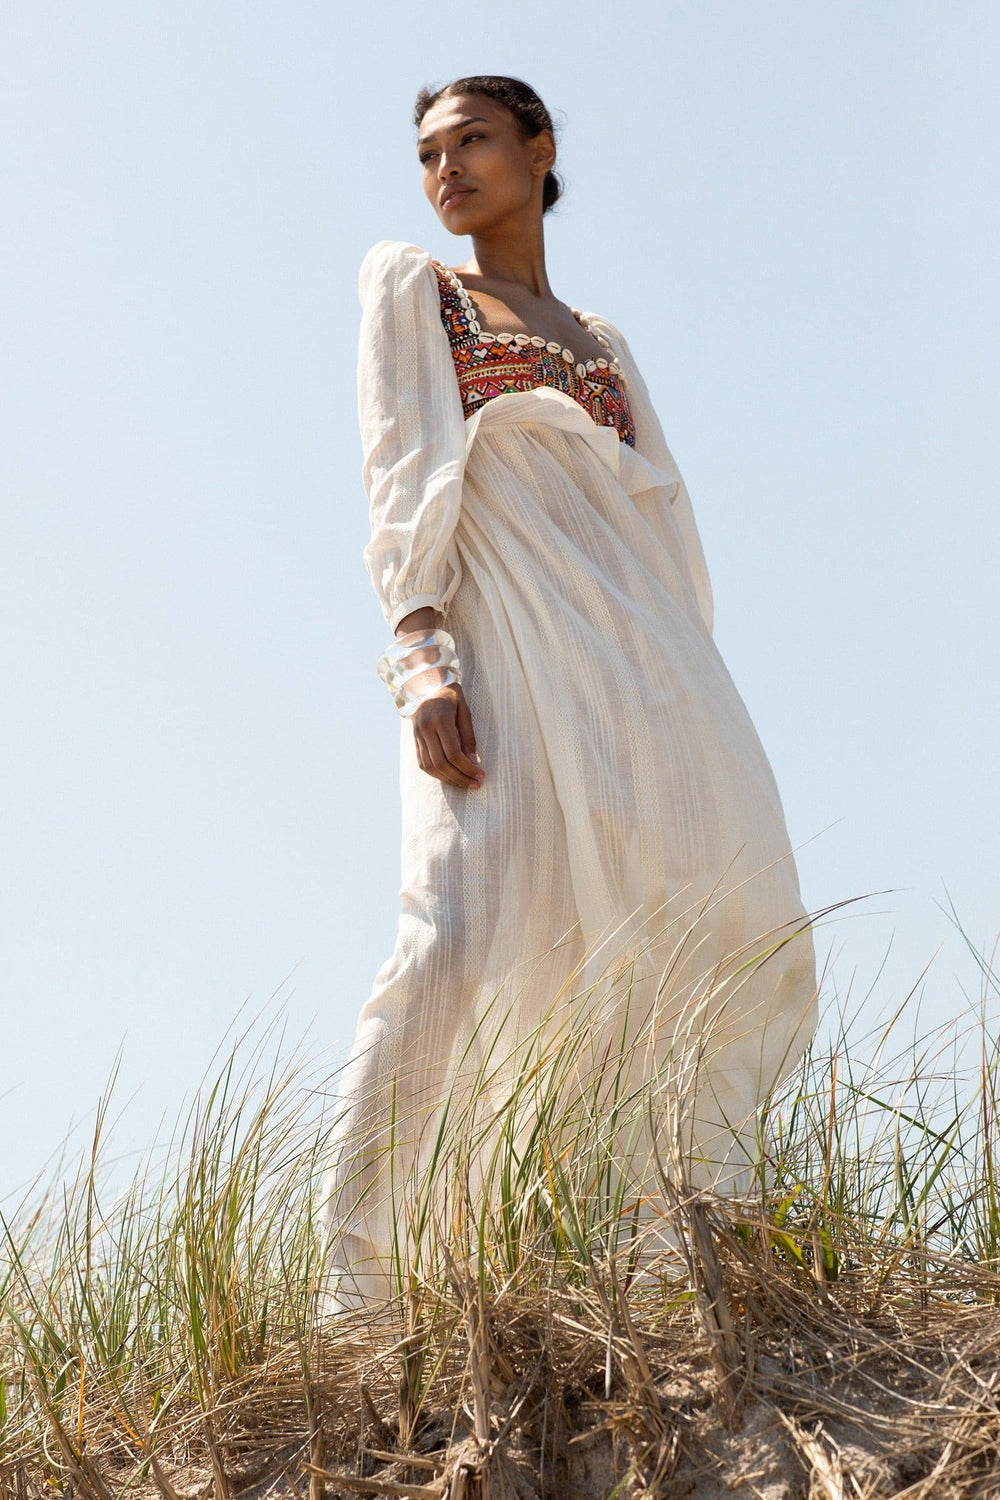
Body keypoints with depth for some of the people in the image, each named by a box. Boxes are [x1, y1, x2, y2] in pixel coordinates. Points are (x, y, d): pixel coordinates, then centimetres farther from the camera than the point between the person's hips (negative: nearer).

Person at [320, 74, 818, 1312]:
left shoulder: (604, 342, 28)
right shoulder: (410, 285, 16)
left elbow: (662, 514, 21)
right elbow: (404, 466, 1)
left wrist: (683, 694, 7)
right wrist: (419, 651, -14)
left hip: (643, 643, 5)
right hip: (499, 630, -5)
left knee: (742, 941, -2)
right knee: (461, 926, -24)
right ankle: (353, 1280, -20)